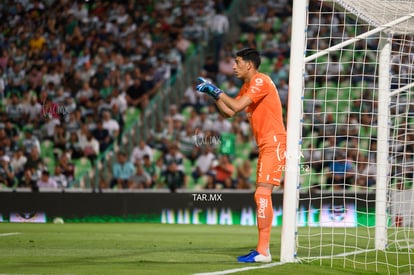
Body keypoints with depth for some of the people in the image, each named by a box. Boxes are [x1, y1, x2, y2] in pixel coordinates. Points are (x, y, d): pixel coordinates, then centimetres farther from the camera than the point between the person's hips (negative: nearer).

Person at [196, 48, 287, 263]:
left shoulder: (261, 81, -12)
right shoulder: (247, 86, 18)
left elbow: (237, 106, -20)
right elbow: (228, 112, 21)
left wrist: (216, 91, -8)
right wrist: (213, 94, 11)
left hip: (274, 144, -10)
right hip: (265, 146, 10)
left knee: (262, 193, -16)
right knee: (261, 195, 10)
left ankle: (263, 251, -19)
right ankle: (261, 249, 13)